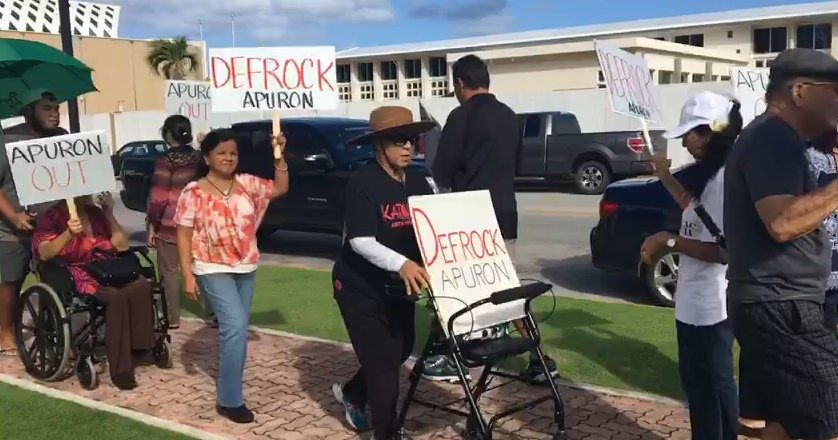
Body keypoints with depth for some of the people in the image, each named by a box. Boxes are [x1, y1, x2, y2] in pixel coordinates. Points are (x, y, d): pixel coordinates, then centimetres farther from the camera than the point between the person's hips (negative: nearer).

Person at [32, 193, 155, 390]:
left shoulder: (96, 213, 17)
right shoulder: (53, 217, 3)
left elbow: (122, 245, 13)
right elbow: (43, 254, -10)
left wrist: (109, 214, 5)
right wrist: (68, 234, -23)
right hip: (77, 276, -5)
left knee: (141, 285, -27)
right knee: (116, 297, -34)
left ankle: (139, 349, -19)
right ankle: (120, 369, -32)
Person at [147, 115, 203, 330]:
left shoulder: (166, 161, -14)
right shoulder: (199, 158, 3)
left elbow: (158, 198, -14)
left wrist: (152, 226, -7)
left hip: (170, 225, -5)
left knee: (169, 272, 6)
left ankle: (172, 318, 11)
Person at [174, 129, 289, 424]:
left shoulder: (247, 184, 4)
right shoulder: (194, 192, -8)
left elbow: (280, 189, 6)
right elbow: (184, 235, -8)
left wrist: (279, 157, -7)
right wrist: (188, 276, -13)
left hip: (245, 269, 6)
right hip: (213, 270, -5)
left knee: (236, 328, 13)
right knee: (236, 326, -17)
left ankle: (230, 385, 29)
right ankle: (230, 400, -7)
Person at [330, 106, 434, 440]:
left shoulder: (419, 182, 1)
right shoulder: (362, 183, -20)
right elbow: (361, 242, -27)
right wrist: (402, 264, -42)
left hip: (398, 286, 7)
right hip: (360, 288, -7)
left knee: (401, 350, 19)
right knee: (382, 362, -4)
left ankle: (352, 393, 44)